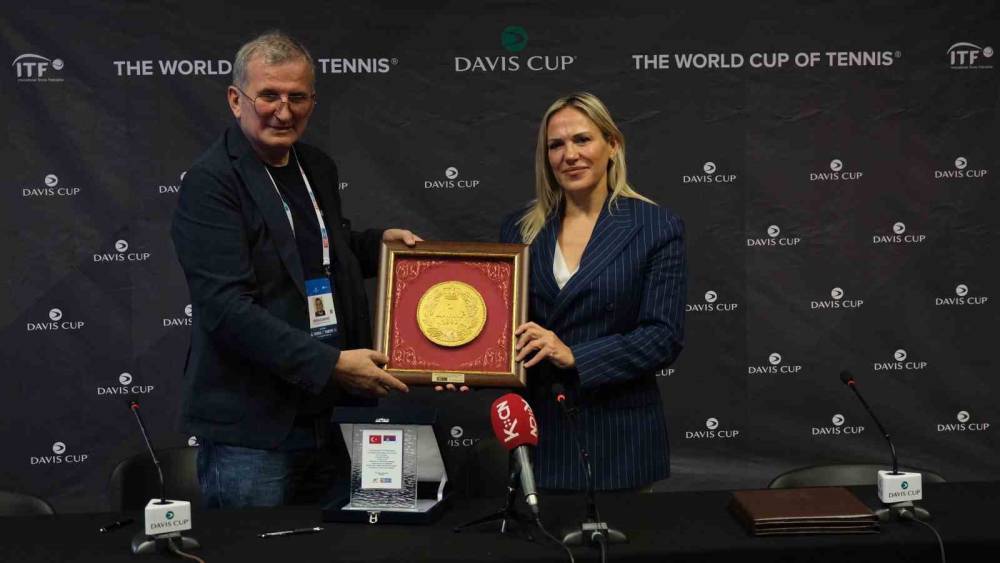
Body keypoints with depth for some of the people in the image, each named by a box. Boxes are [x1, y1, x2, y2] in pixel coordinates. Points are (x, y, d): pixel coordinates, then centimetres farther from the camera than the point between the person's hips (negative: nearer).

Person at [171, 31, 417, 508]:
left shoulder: (318, 167, 10)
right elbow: (228, 307, -21)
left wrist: (377, 242, 8)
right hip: (249, 428, -7)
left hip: (326, 413, 7)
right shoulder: (210, 182, -13)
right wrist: (331, 363, -23)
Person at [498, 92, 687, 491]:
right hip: (536, 426, 3)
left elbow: (665, 337, -9)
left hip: (617, 435, -2)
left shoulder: (657, 227, -3)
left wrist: (573, 355, -19)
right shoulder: (519, 229, 7)